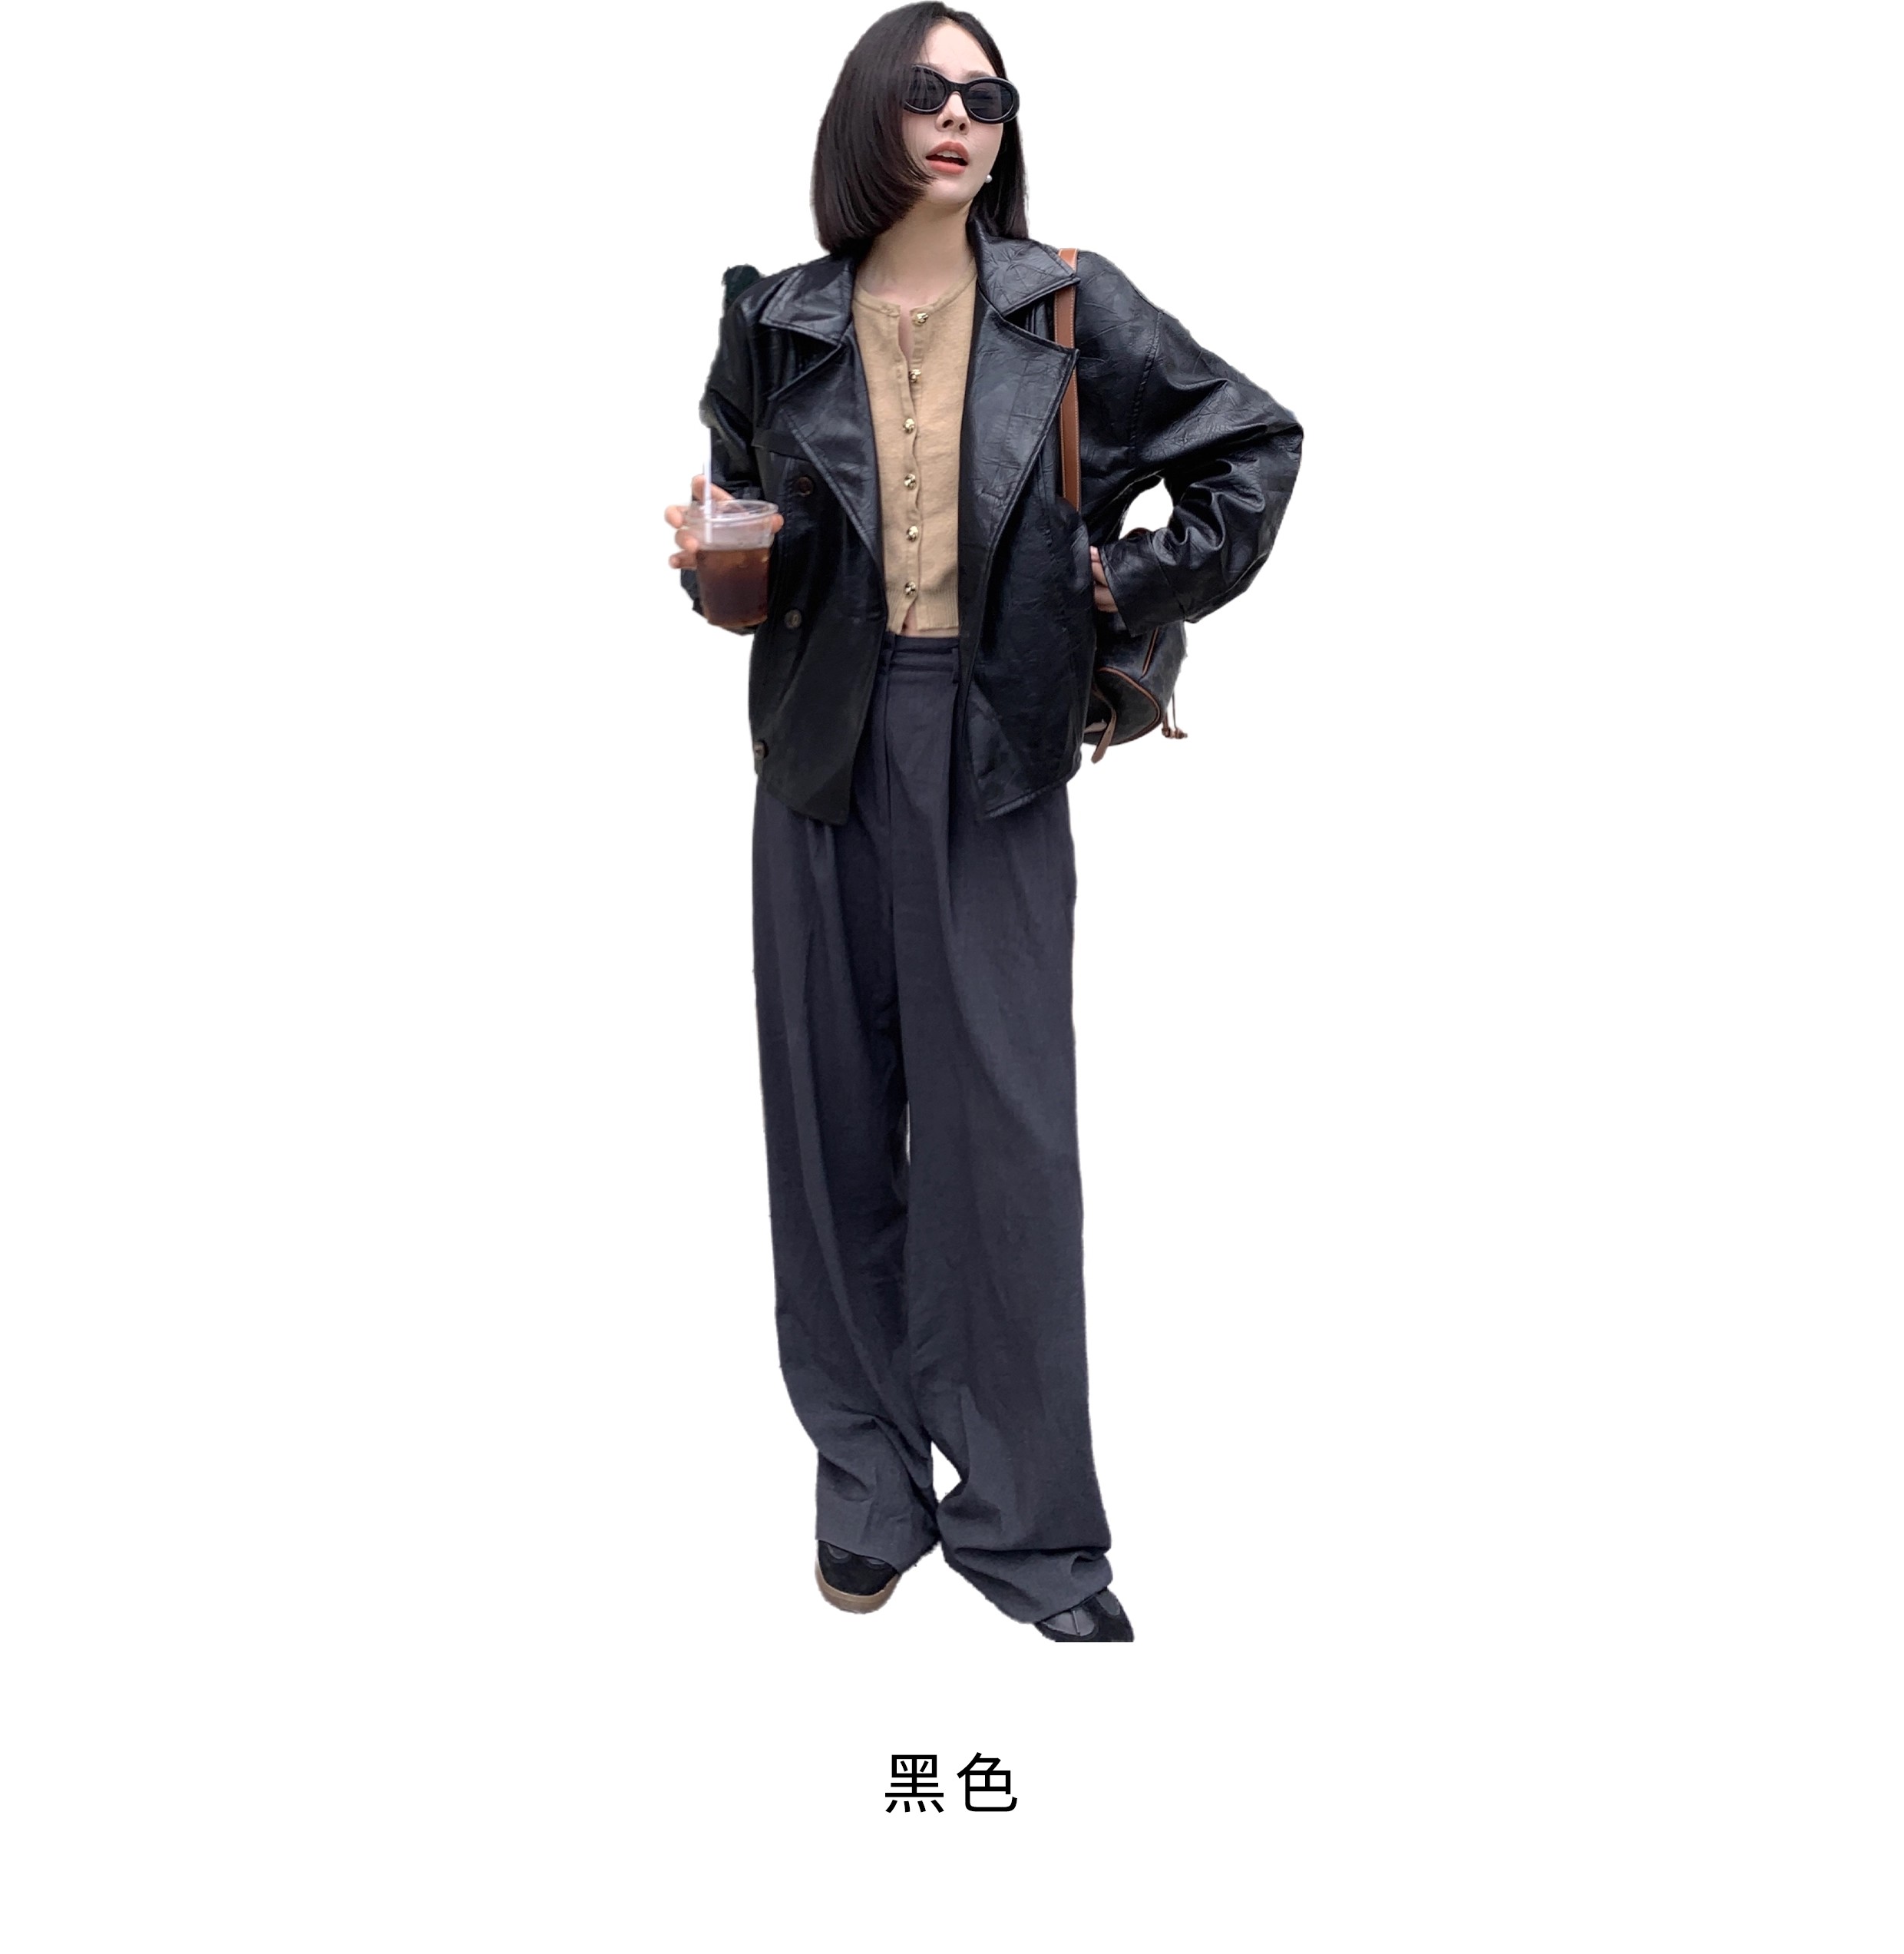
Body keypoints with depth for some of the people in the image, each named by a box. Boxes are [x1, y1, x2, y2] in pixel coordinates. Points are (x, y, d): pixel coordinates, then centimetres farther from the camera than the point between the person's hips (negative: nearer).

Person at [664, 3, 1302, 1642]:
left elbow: (1255, 439, 11)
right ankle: (870, 1481, 18)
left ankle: (1032, 1527, 8)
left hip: (996, 754, -2)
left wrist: (1141, 583, 2)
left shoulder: (1070, 307, 4)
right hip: (827, 750, 2)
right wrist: (714, 559, -1)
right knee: (838, 1113, 4)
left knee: (1008, 1126, -4)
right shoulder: (780, 324, 9)